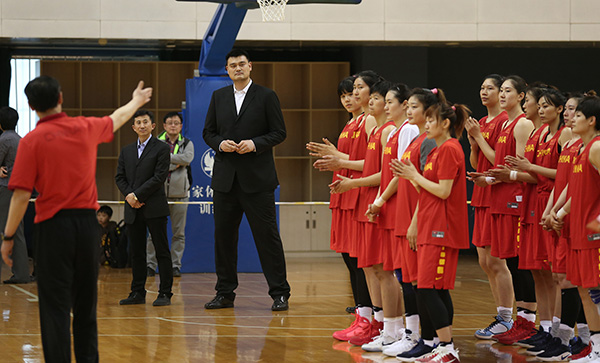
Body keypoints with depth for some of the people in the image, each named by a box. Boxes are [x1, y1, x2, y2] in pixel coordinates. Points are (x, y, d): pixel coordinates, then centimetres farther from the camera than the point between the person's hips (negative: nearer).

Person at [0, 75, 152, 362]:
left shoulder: (32, 140, -8)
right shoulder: (86, 128, 5)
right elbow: (117, 118, 27)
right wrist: (137, 101, 48)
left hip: (53, 225, -4)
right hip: (87, 222, 4)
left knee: (55, 306, -3)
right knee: (86, 303, 14)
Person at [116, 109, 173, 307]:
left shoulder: (162, 149, -1)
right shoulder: (127, 151, 16)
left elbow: (159, 177, -9)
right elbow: (120, 177, 12)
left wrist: (138, 195, -13)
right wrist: (128, 195, -6)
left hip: (155, 208, -5)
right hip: (132, 209, 5)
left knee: (162, 251, -3)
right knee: (136, 252, 7)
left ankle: (165, 293, -1)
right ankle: (137, 292, 12)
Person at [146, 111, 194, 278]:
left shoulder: (187, 143, 10)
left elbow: (187, 158, -11)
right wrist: (176, 163, -9)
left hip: (180, 193, 1)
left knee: (179, 232, 3)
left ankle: (176, 265, 9)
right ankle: (150, 265, 2)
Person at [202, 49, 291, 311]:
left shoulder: (266, 96, 1)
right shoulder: (218, 97, 12)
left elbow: (279, 132, 0)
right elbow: (208, 132, 14)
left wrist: (255, 144, -15)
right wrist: (220, 144, -7)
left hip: (257, 179, -4)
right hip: (225, 179, 4)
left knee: (267, 235, -4)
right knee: (223, 236, 6)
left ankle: (280, 293, 1)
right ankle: (225, 293, 15)